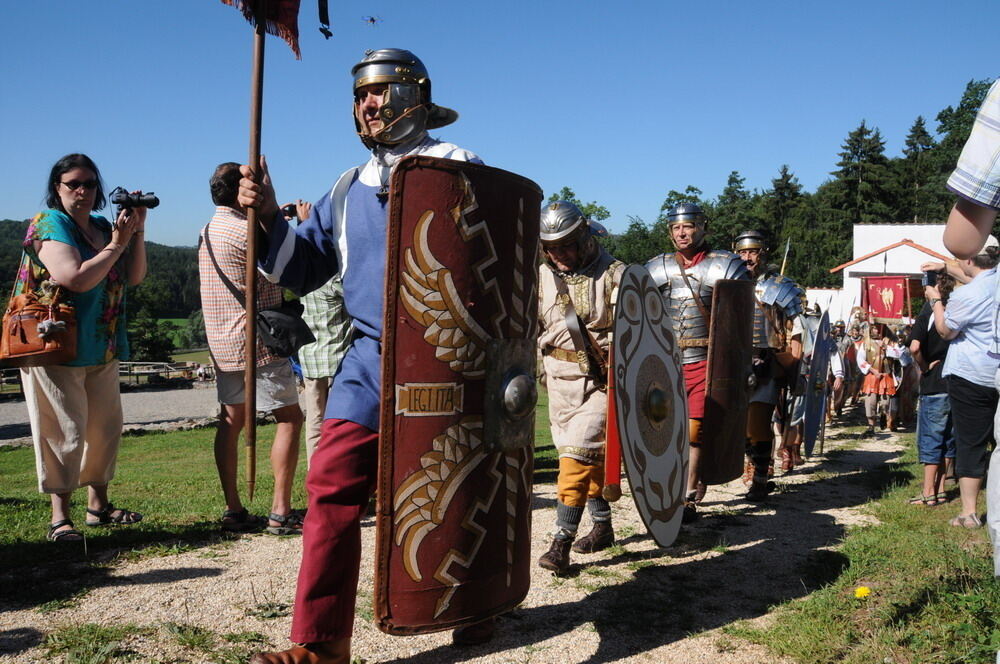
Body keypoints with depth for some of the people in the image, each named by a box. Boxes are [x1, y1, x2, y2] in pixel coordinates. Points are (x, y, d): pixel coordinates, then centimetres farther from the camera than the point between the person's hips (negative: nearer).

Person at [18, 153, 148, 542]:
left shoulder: (103, 228, 12)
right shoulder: (49, 225, -9)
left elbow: (133, 277, 7)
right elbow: (76, 279, -22)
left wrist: (137, 233, -3)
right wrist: (117, 244, -15)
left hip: (102, 348, 7)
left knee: (105, 426, 11)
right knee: (63, 431, -4)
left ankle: (99, 505, 23)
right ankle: (59, 516, 5)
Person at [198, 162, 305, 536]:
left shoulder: (209, 231, 14)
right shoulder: (242, 230, -16)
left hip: (222, 343, 9)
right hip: (255, 341, -9)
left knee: (231, 422, 10)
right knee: (290, 418, -2)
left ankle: (233, 510, 13)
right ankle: (281, 512, -3)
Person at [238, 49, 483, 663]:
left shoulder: (455, 167, -1)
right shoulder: (348, 190, 17)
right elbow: (304, 270, 17)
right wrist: (269, 218, 0)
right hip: (368, 359, 5)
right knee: (333, 486, -3)